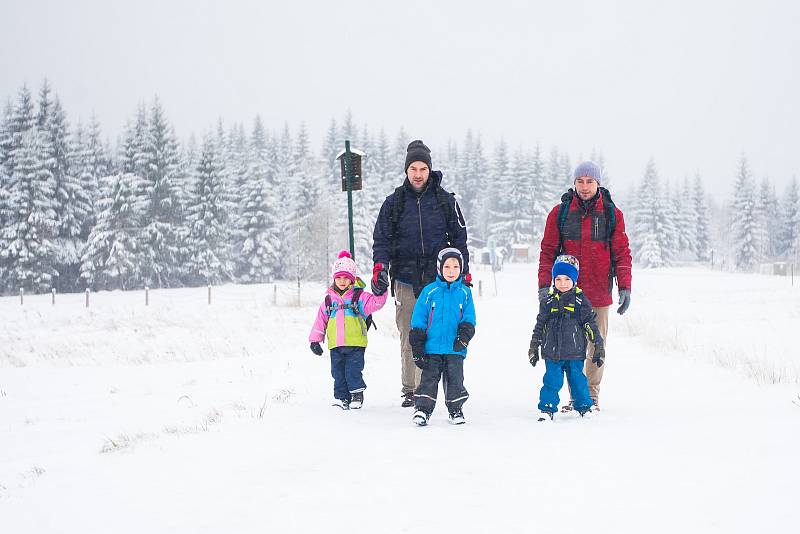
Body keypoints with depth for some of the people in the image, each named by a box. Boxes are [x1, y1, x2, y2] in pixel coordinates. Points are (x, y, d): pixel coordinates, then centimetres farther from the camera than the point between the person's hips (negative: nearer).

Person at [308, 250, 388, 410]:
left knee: (353, 370, -5)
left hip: (355, 343, -4)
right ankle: (341, 396, 14)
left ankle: (357, 394, 9)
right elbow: (321, 319, 16)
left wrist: (379, 293, -32)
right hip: (335, 344, 4)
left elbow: (375, 303, -11)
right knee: (338, 372, 6)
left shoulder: (359, 296, 3)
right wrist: (315, 340, 12)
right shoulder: (329, 299, 12)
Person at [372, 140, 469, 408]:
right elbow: (382, 238, 8)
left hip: (439, 279, -1)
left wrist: (464, 271, 8)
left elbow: (459, 237, 13)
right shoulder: (394, 202, 8)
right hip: (406, 282, 1)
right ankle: (411, 390, 7)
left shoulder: (445, 200, 8)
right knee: (409, 339, 0)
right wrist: (380, 265, -10)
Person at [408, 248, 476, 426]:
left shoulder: (465, 293, 5)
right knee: (429, 378, -1)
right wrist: (417, 348, -3)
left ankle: (455, 410, 19)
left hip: (455, 349, 1)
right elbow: (418, 321, 2)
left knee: (454, 378, 7)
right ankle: (422, 408, 4)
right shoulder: (429, 291, 1)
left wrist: (464, 337, -14)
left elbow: (469, 319, 6)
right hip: (432, 347, -1)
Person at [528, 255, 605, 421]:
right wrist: (533, 348, 12)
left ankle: (584, 407, 22)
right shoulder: (548, 302, 5)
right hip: (552, 353, 1)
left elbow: (591, 325, 4)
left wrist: (599, 347, 3)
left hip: (575, 353, -1)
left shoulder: (581, 301, 0)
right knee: (552, 381, -1)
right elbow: (539, 326, 12)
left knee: (577, 380, 5)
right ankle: (547, 409, 8)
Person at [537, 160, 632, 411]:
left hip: (599, 294, 0)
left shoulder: (612, 214, 3)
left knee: (596, 345, 5)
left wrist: (624, 287, -4)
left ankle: (592, 395, 15)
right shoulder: (560, 213, 4)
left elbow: (622, 253, 4)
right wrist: (544, 285, -3)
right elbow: (548, 251, 6)